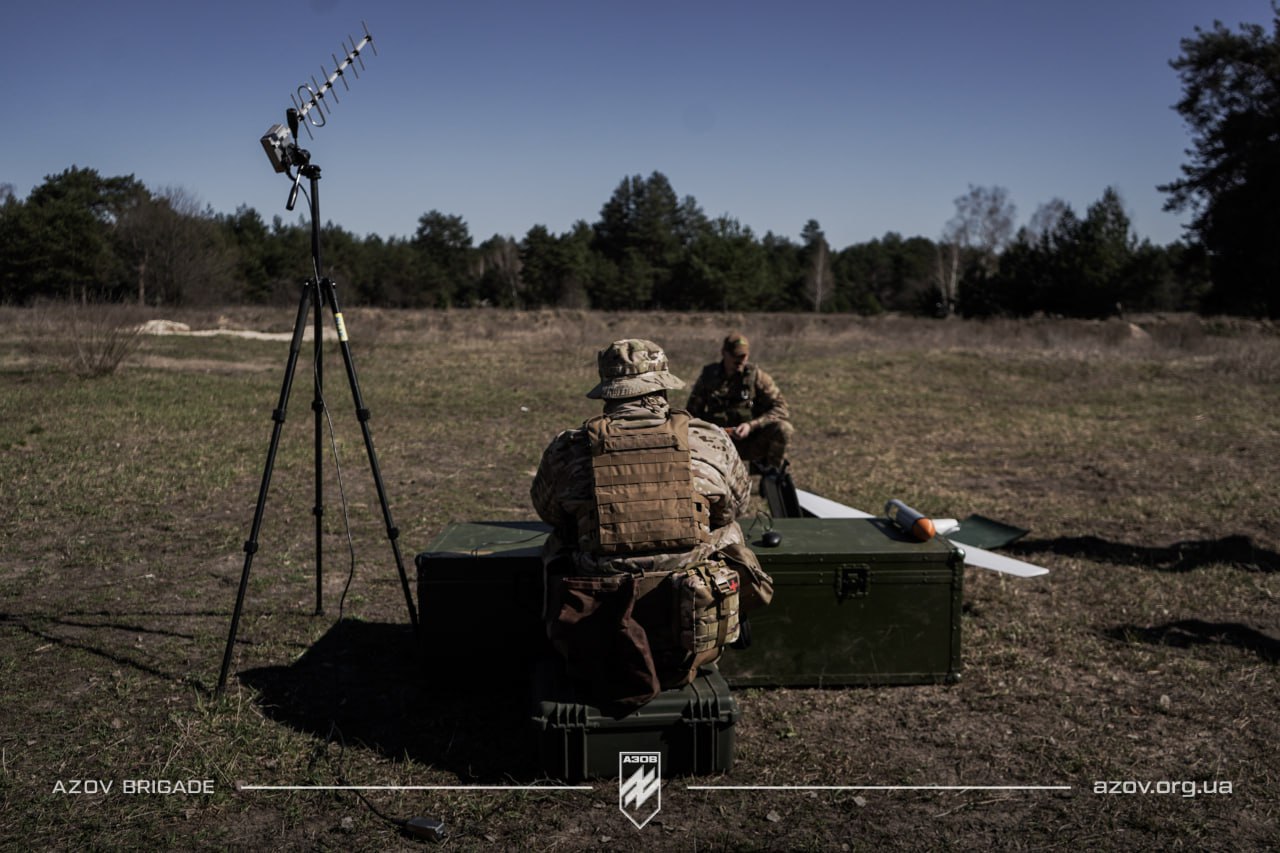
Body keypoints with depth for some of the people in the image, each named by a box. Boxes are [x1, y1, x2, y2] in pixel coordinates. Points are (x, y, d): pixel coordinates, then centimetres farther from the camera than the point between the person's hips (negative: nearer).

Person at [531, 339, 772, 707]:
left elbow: (546, 510, 19)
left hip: (596, 645, 1)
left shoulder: (567, 451, -2)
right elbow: (739, 502, 18)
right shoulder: (711, 442, -2)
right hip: (693, 637, 0)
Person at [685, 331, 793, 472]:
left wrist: (751, 425, -25)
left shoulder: (756, 375, -5)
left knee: (783, 428, -29)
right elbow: (692, 411, 8)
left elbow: (781, 409, -12)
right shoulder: (708, 375, 1)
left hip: (751, 442, -1)